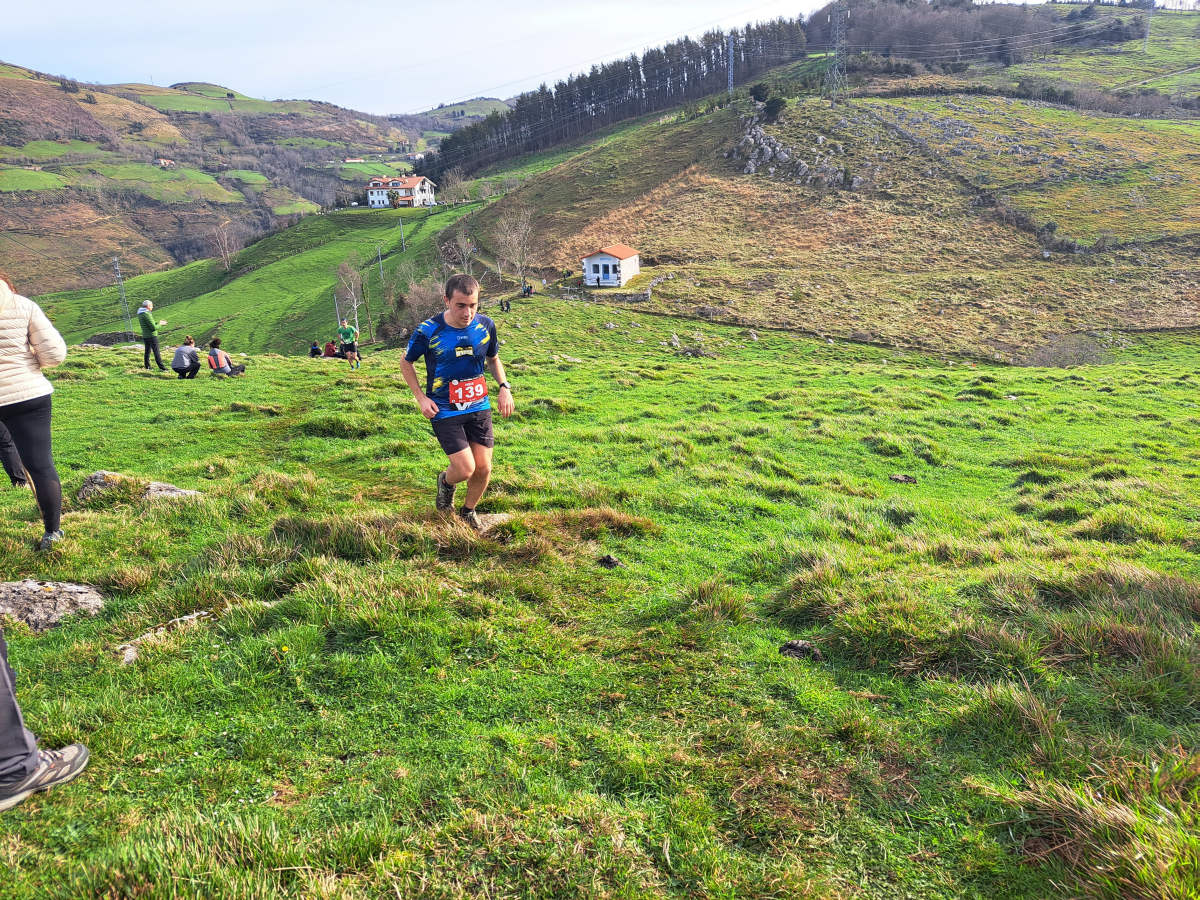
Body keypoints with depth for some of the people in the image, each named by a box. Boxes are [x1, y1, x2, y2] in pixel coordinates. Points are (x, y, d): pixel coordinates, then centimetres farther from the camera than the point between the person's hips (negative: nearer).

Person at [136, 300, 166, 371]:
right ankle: (162, 368, -3)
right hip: (152, 336, -9)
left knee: (147, 352, 15)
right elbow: (154, 328, -20)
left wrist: (158, 323, 13)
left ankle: (147, 367, 19)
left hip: (145, 336, 9)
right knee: (156, 353, -5)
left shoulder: (140, 314, 10)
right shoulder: (147, 314, -18)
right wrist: (159, 324, -2)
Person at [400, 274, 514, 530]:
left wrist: (504, 387, 0)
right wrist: (421, 398, -7)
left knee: (483, 468, 4)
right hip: (444, 411, -4)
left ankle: (468, 511, 32)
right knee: (465, 470, -11)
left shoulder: (486, 326, -6)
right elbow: (406, 363, 2)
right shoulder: (428, 331, -16)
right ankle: (446, 481, 27)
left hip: (479, 406, 4)